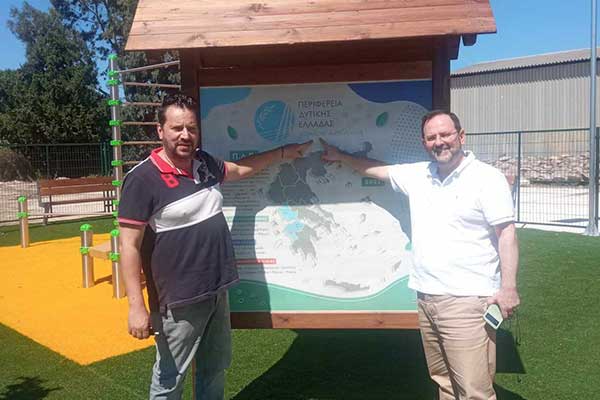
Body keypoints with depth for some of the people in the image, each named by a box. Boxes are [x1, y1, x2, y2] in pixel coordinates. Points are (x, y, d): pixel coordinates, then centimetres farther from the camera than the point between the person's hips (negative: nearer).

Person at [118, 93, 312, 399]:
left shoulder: (204, 163, 4)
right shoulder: (143, 179, -17)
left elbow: (240, 169, 24)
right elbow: (130, 245, -17)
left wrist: (283, 153, 29)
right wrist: (137, 306, -20)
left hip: (217, 291, 7)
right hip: (179, 300, -7)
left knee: (215, 368, 23)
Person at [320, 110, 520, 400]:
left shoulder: (487, 178, -5)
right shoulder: (418, 175, 13)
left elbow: (506, 233, -8)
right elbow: (378, 169, 28)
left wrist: (508, 287, -15)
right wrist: (340, 156, 36)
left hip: (467, 301, -6)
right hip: (426, 298, 6)